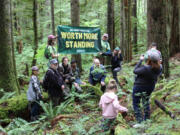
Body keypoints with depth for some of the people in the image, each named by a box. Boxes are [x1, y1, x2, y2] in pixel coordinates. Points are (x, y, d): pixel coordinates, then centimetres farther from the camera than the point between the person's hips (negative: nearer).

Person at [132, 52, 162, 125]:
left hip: (139, 87, -6)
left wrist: (140, 60, -12)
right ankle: (146, 119, 37)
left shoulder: (145, 68, -34)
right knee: (146, 102, 27)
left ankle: (140, 122, 6)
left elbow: (135, 71, -18)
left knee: (136, 104, 8)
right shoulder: (159, 68, -16)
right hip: (150, 87, 6)